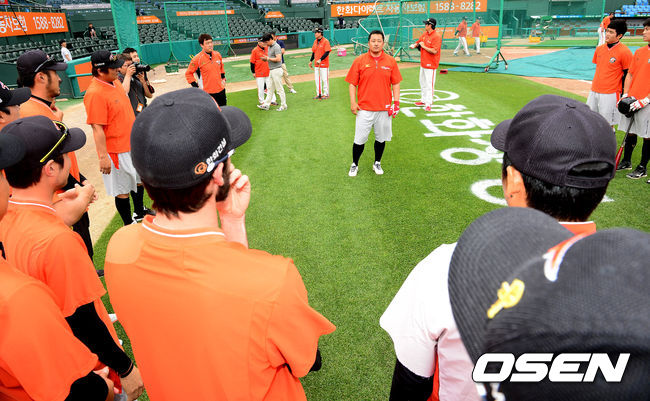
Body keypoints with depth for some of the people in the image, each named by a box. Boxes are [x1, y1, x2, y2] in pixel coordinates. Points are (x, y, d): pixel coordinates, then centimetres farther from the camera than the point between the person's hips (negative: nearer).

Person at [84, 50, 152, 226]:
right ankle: (129, 225, 19)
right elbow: (97, 128, -24)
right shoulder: (94, 93, -22)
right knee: (123, 190, 4)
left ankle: (139, 212, 43)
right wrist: (103, 157, -25)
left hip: (132, 144, 9)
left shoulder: (115, 81, 6)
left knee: (138, 179, 23)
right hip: (117, 151, -9)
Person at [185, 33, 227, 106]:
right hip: (208, 93, -5)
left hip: (221, 90, 5)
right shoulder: (197, 58, -12)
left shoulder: (217, 54, 4)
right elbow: (188, 74, -4)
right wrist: (196, 86, -9)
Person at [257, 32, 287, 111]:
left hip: (276, 70, -10)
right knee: (270, 88, 13)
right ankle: (266, 104, 18)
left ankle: (283, 105, 3)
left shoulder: (276, 47, -14)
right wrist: (265, 59, 4)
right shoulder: (269, 47, 15)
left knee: (279, 89, -4)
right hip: (271, 71, 10)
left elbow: (278, 59, -24)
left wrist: (268, 58, -16)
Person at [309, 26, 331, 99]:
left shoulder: (325, 41, -11)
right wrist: (311, 61, 13)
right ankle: (319, 94, 21)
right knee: (317, 79, 11)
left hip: (324, 64, -8)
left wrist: (320, 59, -25)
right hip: (316, 64, 8)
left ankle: (326, 94, 9)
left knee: (325, 79, -1)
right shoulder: (315, 41, 12)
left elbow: (327, 52, -18)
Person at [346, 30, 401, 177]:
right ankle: (354, 165, 20)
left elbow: (395, 83, 8)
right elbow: (352, 83, 3)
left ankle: (377, 163, 31)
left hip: (384, 108, 2)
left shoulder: (391, 61, 4)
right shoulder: (359, 60, 0)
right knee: (359, 140, 0)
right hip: (364, 108, -2)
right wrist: (353, 102, -6)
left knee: (381, 138, 11)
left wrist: (396, 102, 0)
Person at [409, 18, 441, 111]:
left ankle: (428, 103, -1)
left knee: (429, 84, -7)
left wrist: (423, 46, -17)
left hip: (430, 64, -9)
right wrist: (414, 45, -2)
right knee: (422, 82, 18)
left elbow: (434, 51, -25)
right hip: (423, 63, 9)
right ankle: (423, 100, 31)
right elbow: (418, 42, 21)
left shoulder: (436, 36, -18)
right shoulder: (425, 34, 9)